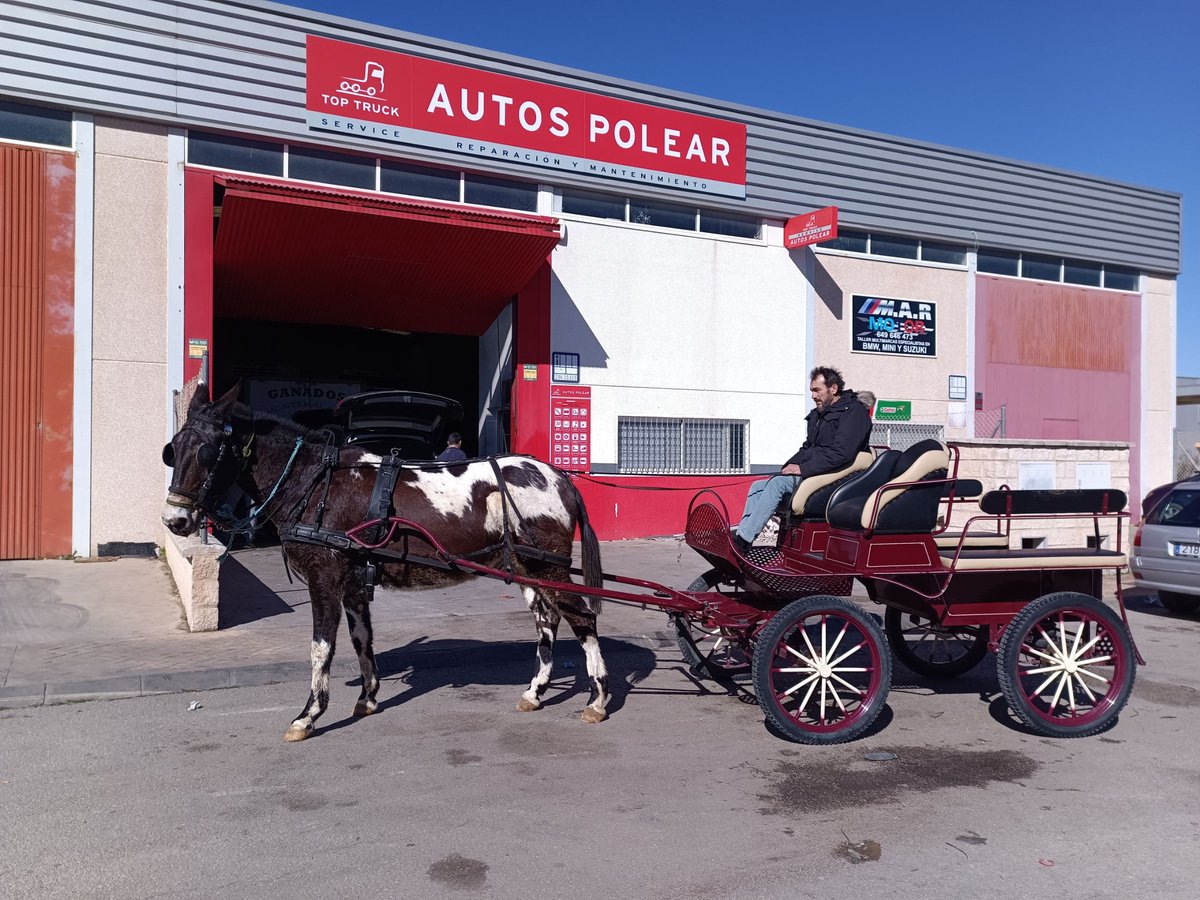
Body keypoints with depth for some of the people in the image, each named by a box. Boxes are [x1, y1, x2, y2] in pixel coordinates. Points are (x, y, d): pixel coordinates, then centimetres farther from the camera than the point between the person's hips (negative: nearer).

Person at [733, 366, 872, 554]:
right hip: (812, 472, 10)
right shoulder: (818, 414, 20)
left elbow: (841, 453, -21)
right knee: (757, 487, -3)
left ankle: (743, 539, -30)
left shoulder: (854, 411, -8)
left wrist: (803, 469, -21)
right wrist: (789, 466, 6)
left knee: (778, 483, -28)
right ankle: (741, 536, -14)